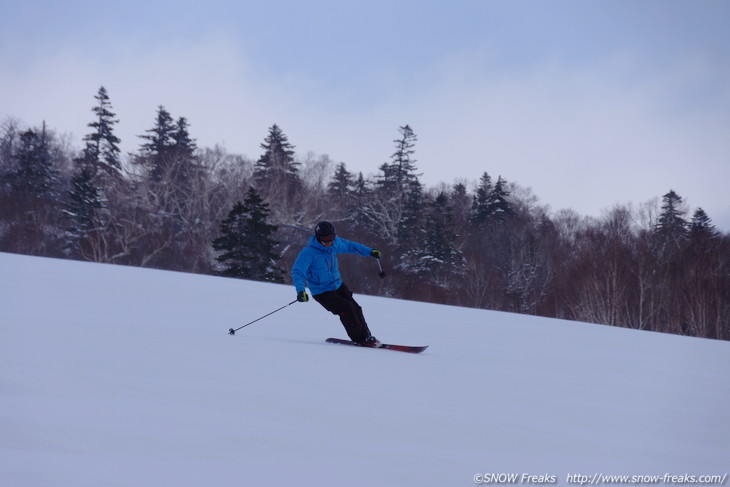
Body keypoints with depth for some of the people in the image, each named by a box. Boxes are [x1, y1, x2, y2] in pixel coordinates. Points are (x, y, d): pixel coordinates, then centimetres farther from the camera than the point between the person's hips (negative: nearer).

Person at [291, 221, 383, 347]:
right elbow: (297, 272, -26)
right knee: (346, 308, -19)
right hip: (322, 293, -6)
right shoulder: (308, 253, -23)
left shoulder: (335, 243, -4)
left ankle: (366, 336, 12)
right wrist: (300, 290, -42)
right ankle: (359, 339, -5)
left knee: (355, 308, -5)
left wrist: (370, 251, 15)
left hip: (338, 286, 6)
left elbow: (349, 246, 16)